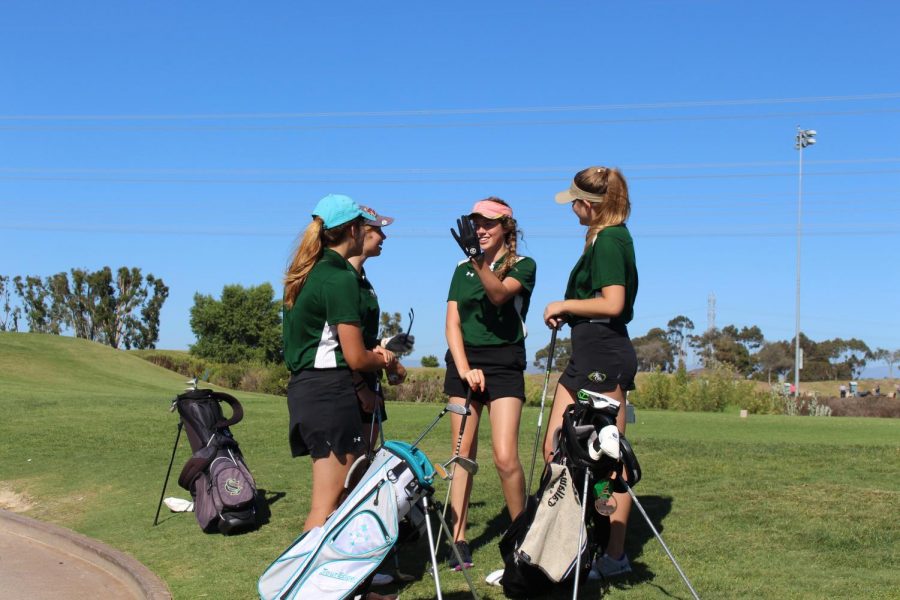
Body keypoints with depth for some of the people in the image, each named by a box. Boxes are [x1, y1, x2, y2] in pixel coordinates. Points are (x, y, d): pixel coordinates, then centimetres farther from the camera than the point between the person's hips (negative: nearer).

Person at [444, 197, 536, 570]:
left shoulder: (523, 266, 1)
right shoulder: (462, 270, 12)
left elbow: (499, 293, -20)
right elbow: (452, 324, 4)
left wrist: (479, 260, -36)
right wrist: (464, 368, -10)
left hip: (504, 362, -4)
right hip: (464, 361, 4)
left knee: (505, 458, -12)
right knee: (462, 453, 1)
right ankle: (459, 541, 5)